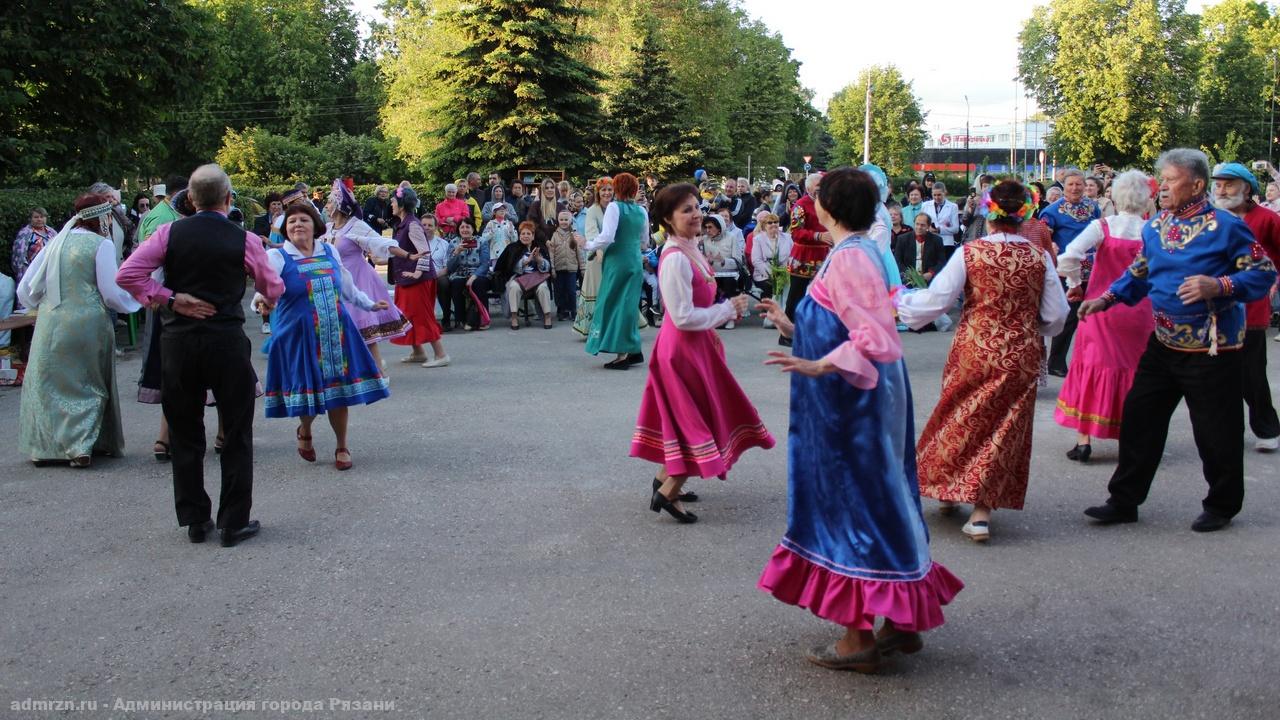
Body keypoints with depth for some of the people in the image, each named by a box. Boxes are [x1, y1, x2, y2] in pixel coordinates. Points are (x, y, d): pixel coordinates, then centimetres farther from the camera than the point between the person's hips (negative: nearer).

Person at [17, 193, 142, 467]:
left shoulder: (55, 243, 9)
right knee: (87, 384, 8)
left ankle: (43, 444, 15)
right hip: (88, 325, -4)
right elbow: (112, 294, -8)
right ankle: (80, 446, 1)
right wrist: (136, 301, 10)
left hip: (51, 326, 4)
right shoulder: (101, 244, -7)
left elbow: (25, 290, 10)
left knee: (47, 383, 14)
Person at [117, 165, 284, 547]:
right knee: (236, 434, 8)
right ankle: (234, 522, 10)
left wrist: (170, 299, -4)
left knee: (185, 433, 14)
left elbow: (127, 275, -10)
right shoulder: (244, 239, -5)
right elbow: (274, 289, 5)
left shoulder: (170, 233, -2)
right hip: (227, 341, -2)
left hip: (177, 340, 2)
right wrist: (267, 299, 27)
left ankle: (195, 520, 20)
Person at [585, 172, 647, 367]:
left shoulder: (614, 207, -10)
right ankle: (633, 351, 16)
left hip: (617, 260, -6)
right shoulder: (642, 211, 7)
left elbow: (607, 237, -18)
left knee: (614, 304, 2)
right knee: (628, 304, 14)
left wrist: (589, 245, -3)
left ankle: (623, 353, -1)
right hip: (635, 261, 6)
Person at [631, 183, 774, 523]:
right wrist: (728, 310, -17)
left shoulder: (689, 251, 5)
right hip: (683, 347, -9)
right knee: (699, 419, 0)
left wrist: (725, 309, 9)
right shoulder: (675, 259, -24)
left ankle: (665, 478, 33)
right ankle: (667, 492, 8)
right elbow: (683, 317, -25)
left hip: (694, 343, 9)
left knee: (685, 417, 20)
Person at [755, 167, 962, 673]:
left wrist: (819, 366, -34)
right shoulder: (861, 251, 11)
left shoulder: (849, 258, -19)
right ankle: (902, 621, 26)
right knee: (878, 499, 15)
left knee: (850, 500, -1)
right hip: (863, 399, 10)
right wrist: (793, 327, 23)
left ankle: (859, 638, 9)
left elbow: (876, 340, -26)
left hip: (852, 404, -10)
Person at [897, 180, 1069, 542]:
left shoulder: (969, 253, -10)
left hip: (974, 351, -1)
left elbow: (935, 299, -8)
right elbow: (1056, 315, 1)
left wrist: (899, 302, 9)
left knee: (963, 418, 17)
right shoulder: (1039, 257, -3)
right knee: (1004, 427, 9)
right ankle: (982, 509, 7)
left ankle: (948, 489, 31)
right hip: (1022, 357, 1)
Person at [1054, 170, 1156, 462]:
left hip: (1102, 308, -1)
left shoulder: (1103, 227, -8)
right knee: (1136, 371, 12)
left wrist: (1074, 285, -3)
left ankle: (1084, 441, 8)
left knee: (1093, 367, 7)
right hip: (1141, 312, 1)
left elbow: (1068, 257, -19)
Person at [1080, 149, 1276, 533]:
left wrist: (1219, 286, -28)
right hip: (1164, 343, 6)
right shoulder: (1154, 227, 6)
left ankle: (1221, 505, 25)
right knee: (1139, 418, 7)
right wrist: (1104, 300, 5)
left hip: (1212, 349, -6)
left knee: (1217, 432, 5)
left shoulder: (1226, 226, -12)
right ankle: (1124, 501, 18)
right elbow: (1138, 275, 17)